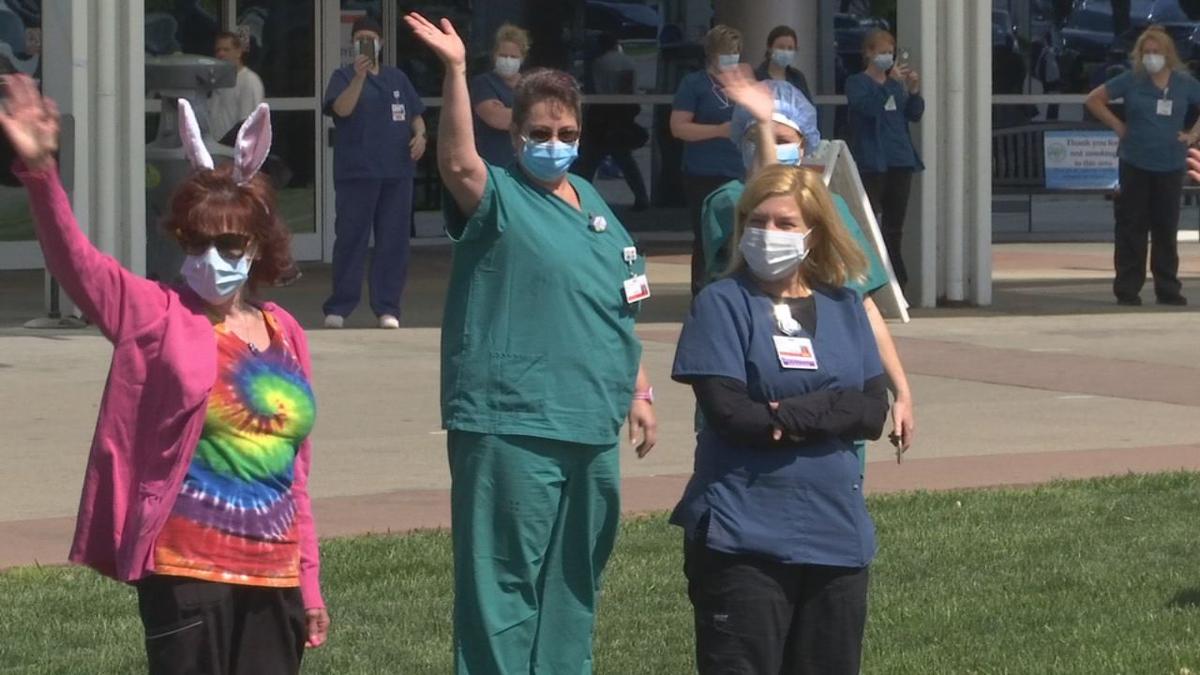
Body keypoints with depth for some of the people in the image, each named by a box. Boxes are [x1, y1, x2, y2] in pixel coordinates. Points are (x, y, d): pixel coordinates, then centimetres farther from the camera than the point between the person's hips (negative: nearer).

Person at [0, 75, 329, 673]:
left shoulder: (284, 333, 12)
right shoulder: (158, 316, -1)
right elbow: (76, 261, -18)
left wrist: (309, 580, 16)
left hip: (273, 578, 5)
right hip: (187, 571, -5)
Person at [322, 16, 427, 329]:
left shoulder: (397, 77, 14)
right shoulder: (344, 76, 2)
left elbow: (415, 114, 17)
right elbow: (342, 109, -15)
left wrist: (420, 134, -3)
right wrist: (359, 76, -26)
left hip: (397, 172, 4)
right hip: (357, 172, -4)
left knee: (394, 240, 2)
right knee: (351, 238, -3)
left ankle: (387, 307, 7)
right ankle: (339, 306, 2)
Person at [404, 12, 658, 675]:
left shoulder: (590, 201, 16)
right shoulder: (498, 198, -6)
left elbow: (619, 308, 23)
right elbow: (458, 163, -29)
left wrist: (639, 391, 21)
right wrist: (455, 72, -39)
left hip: (591, 425, 8)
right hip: (511, 427, -8)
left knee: (575, 579, 17)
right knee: (504, 582, -6)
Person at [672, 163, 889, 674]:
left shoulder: (844, 308, 12)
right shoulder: (723, 304, -1)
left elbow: (873, 412, 2)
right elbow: (728, 412, -12)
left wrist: (791, 415, -13)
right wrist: (831, 414, -6)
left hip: (836, 534, 5)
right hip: (744, 538, -4)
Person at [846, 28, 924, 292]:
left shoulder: (896, 84, 16)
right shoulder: (856, 83, 0)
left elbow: (915, 115, 11)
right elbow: (867, 107, -18)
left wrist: (914, 91, -6)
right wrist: (891, 83, -21)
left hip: (900, 161, 5)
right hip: (871, 161, -5)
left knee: (894, 228, 7)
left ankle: (898, 281, 9)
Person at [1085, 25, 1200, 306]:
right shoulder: (1131, 80, 0)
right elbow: (1094, 99, 5)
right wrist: (1117, 126, -1)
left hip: (1170, 166, 1)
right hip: (1135, 165, -1)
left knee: (1166, 230, 6)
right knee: (1131, 229, 0)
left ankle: (1168, 289, 13)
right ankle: (1127, 290, 4)